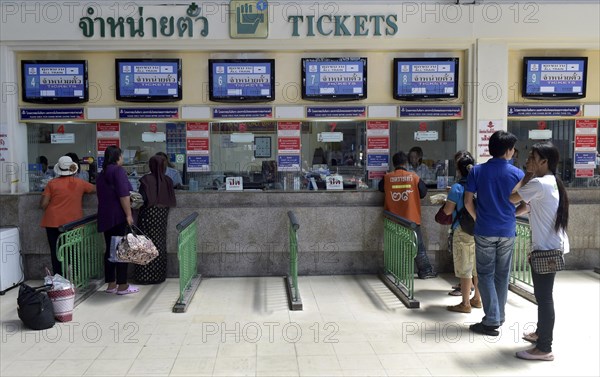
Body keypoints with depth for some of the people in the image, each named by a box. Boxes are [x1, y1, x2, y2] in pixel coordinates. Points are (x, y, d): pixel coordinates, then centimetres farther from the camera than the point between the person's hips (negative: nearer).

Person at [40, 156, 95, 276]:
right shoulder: (80, 183, 0)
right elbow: (95, 189, 16)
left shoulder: (52, 183, -4)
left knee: (56, 252, 7)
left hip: (54, 222, -1)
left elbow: (43, 204, -4)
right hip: (73, 222, 1)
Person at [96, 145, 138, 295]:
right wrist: (129, 214, -18)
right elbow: (123, 194, -18)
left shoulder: (102, 173, 17)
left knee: (110, 249, 11)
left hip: (105, 216, 8)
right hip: (118, 216, -8)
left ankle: (111, 284, 15)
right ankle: (122, 286, 0)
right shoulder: (118, 170, -9)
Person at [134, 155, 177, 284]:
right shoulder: (167, 180, -1)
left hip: (148, 214, -3)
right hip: (162, 216, 3)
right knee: (160, 244, 11)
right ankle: (159, 275, 15)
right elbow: (172, 200, 3)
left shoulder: (146, 179, -11)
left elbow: (142, 198, -13)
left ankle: (146, 276, 5)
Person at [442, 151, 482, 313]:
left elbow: (447, 210, -9)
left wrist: (449, 200, 10)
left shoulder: (457, 188, -13)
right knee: (478, 266, 16)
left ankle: (465, 304, 9)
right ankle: (477, 298, 29)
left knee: (464, 268, 2)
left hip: (463, 232, -6)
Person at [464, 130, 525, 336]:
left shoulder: (477, 171, -5)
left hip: (484, 231, -1)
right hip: (507, 231, 2)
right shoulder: (517, 173, -4)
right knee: (502, 274, 14)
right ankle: (499, 316, 24)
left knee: (485, 274, 5)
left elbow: (468, 202, -5)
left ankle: (491, 321, 1)